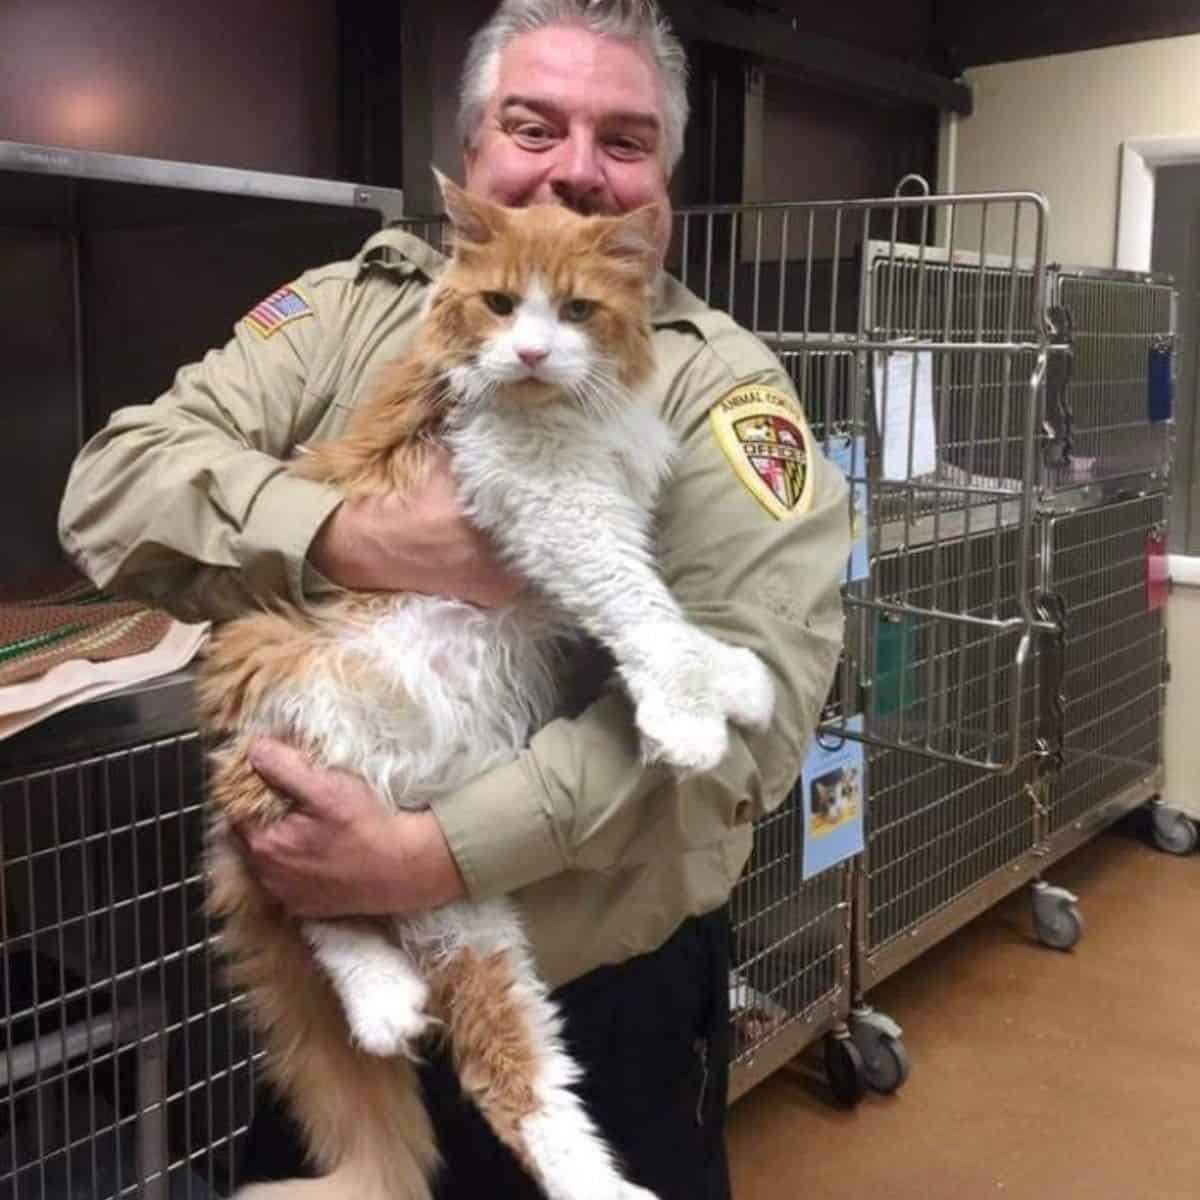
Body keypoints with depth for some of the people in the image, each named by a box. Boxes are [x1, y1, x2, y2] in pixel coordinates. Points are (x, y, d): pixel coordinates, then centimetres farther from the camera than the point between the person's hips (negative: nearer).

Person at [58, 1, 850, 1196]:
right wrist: (359, 540, -24)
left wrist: (433, 857, -26)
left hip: (606, 1001, -2)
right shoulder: (349, 309, 2)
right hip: (323, 973, 3)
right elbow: (116, 482, -7)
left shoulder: (718, 380, -8)